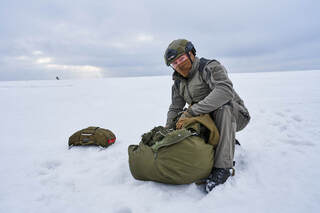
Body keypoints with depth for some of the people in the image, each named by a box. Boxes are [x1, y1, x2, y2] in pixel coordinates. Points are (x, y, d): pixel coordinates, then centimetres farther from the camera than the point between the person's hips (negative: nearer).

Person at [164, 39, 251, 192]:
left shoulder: (211, 67, -17)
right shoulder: (178, 83, 5)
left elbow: (225, 91, -37)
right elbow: (174, 109, 11)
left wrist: (191, 112, -41)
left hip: (235, 116, -7)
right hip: (208, 121, 7)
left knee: (222, 105, -36)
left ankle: (223, 166, -35)